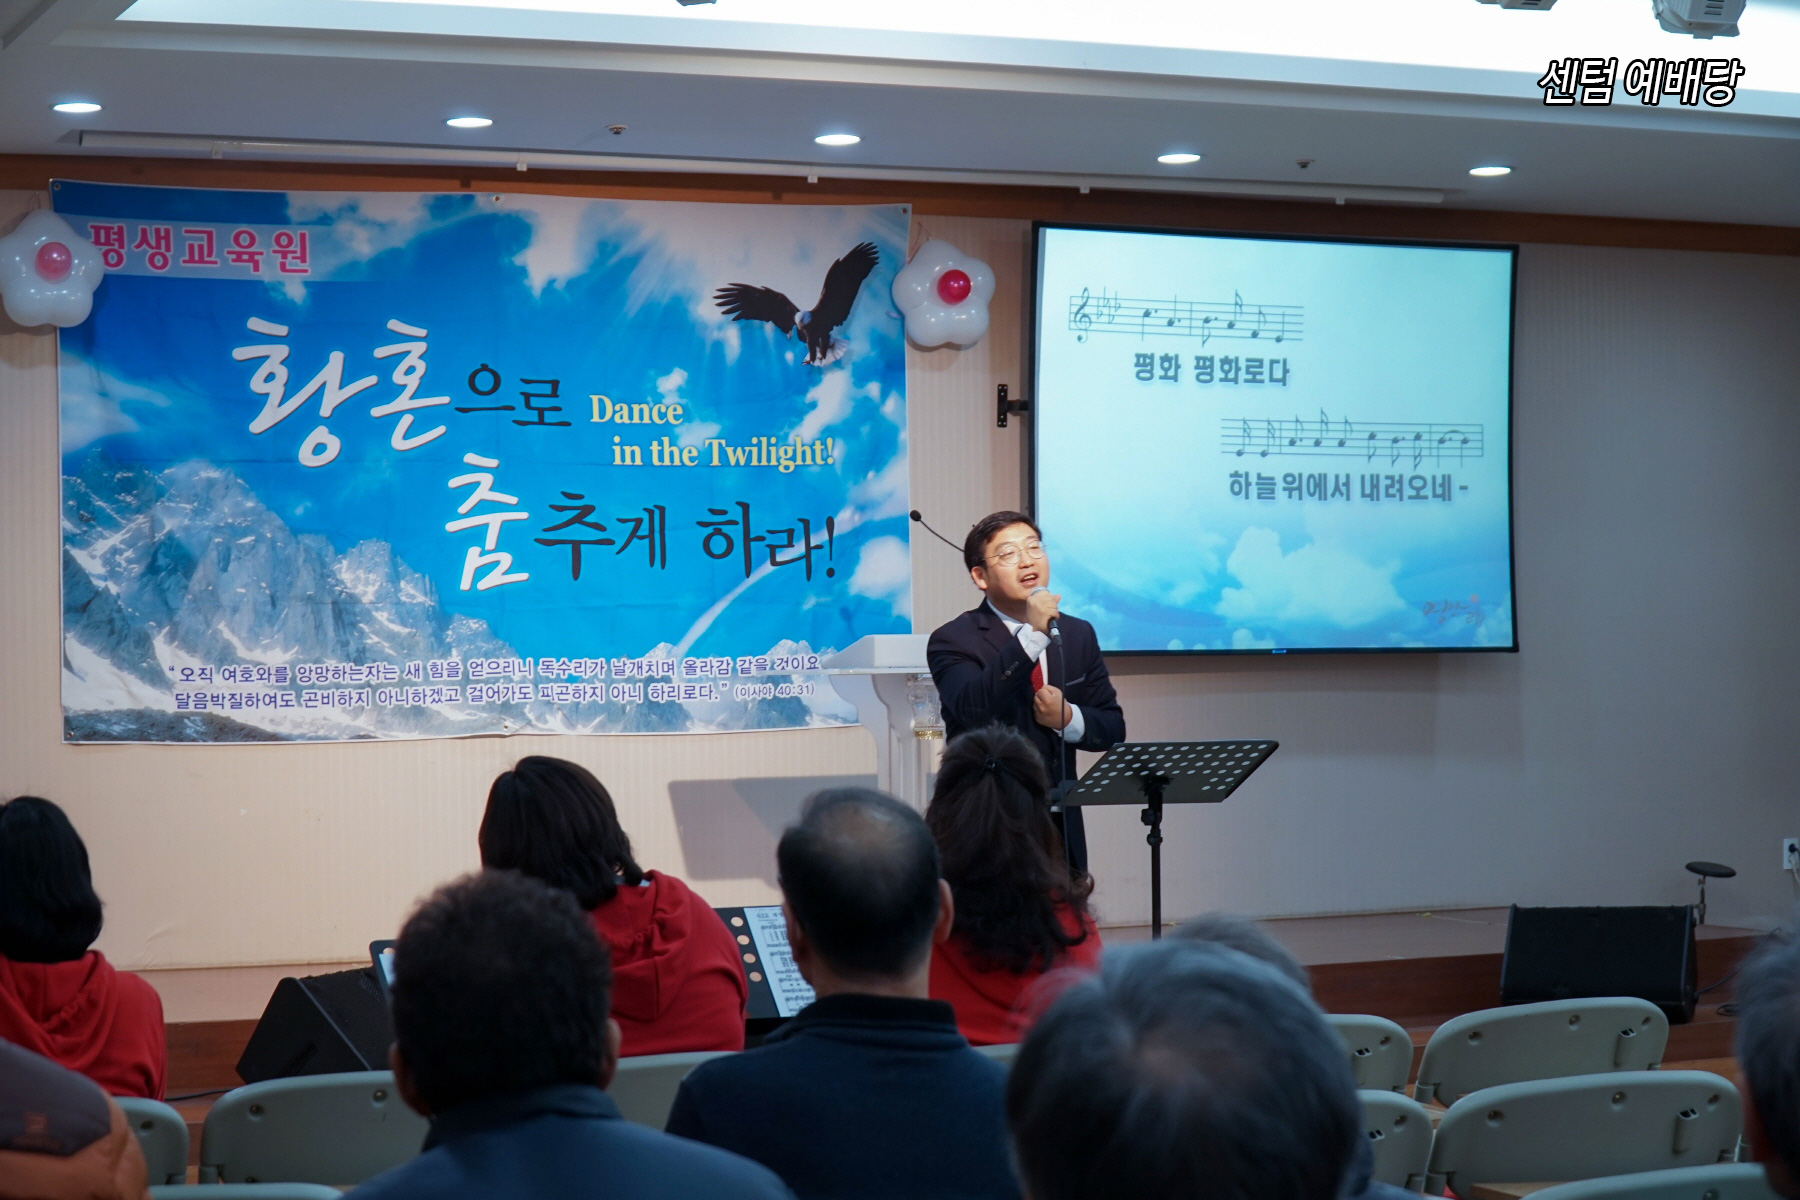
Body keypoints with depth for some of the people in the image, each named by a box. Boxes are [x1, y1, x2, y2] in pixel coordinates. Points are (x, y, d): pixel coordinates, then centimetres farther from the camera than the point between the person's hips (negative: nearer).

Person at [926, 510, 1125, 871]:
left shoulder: (1078, 635, 11)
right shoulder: (954, 640, -6)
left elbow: (1112, 728, 13)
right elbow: (971, 708, -24)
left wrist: (1068, 718, -9)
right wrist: (1033, 636, -28)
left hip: (1061, 829, 5)